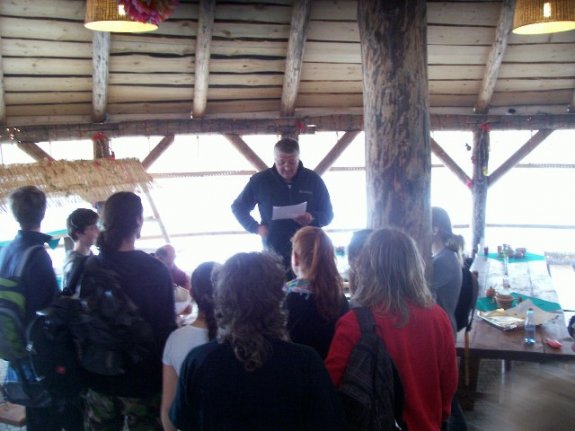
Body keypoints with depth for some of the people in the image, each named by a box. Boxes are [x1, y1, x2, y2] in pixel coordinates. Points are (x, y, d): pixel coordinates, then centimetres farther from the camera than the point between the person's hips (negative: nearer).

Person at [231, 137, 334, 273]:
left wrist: (312, 218, -14)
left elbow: (328, 214, 8)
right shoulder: (260, 180, 2)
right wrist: (256, 227, -1)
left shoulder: (313, 180, 3)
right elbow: (238, 207, 13)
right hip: (273, 253, 0)